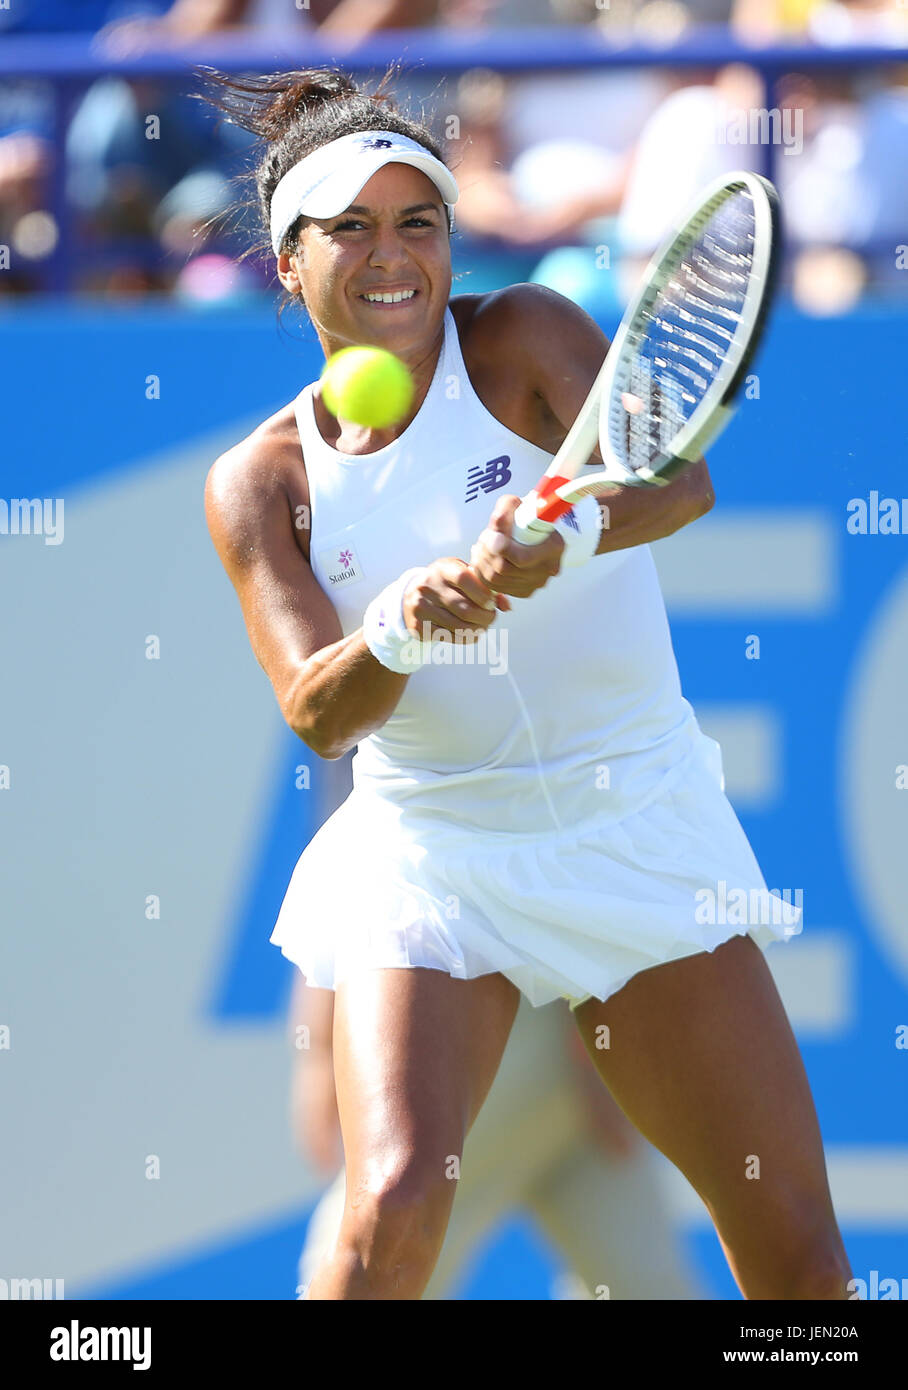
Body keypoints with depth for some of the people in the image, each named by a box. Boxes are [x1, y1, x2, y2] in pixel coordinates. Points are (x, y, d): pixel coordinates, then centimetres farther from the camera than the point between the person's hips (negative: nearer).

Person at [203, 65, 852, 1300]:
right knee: (397, 1205, -23)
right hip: (431, 860, 0)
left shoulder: (523, 339, -3)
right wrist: (398, 634, -34)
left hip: (639, 831, 1)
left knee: (796, 1242, -1)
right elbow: (315, 713, -12)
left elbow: (679, 479, -21)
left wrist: (567, 535, -42)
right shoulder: (260, 480, -1)